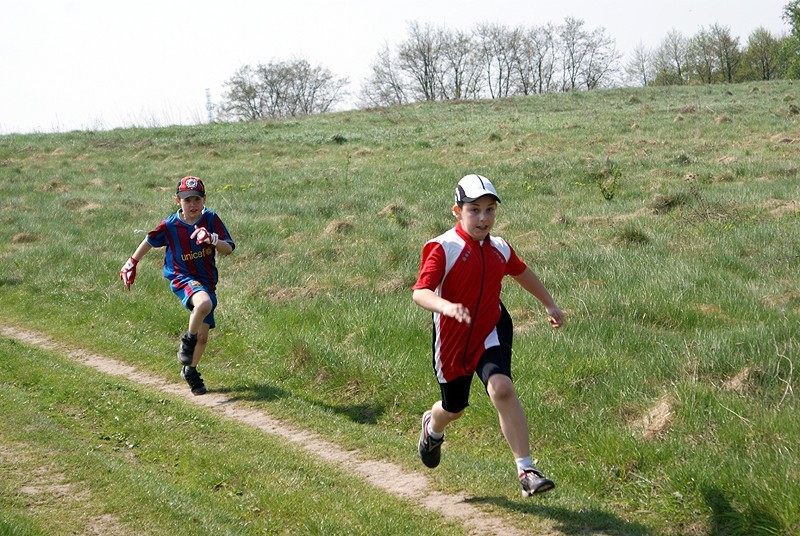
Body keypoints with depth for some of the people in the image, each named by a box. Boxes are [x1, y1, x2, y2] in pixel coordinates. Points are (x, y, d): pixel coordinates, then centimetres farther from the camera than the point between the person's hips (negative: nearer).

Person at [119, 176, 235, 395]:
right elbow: (149, 241, 9)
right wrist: (131, 264, 15)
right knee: (204, 303, -37)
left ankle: (190, 371, 32)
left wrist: (212, 239, -29)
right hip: (182, 278, -3)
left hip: (207, 281, 3)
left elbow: (228, 249, -9)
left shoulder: (211, 219, -6)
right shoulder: (170, 226, -9)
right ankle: (188, 341, -10)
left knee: (203, 335, 4)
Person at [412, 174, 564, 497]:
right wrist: (447, 306, -48)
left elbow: (522, 272, 23)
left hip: (491, 332, 2)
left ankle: (526, 470, -24)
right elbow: (420, 293, -28)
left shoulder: (500, 249, 0)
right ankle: (432, 427, 57)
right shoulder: (443, 248, -17)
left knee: (501, 388, -25)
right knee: (454, 407, 16)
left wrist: (549, 304, 29)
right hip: (452, 340, -2)